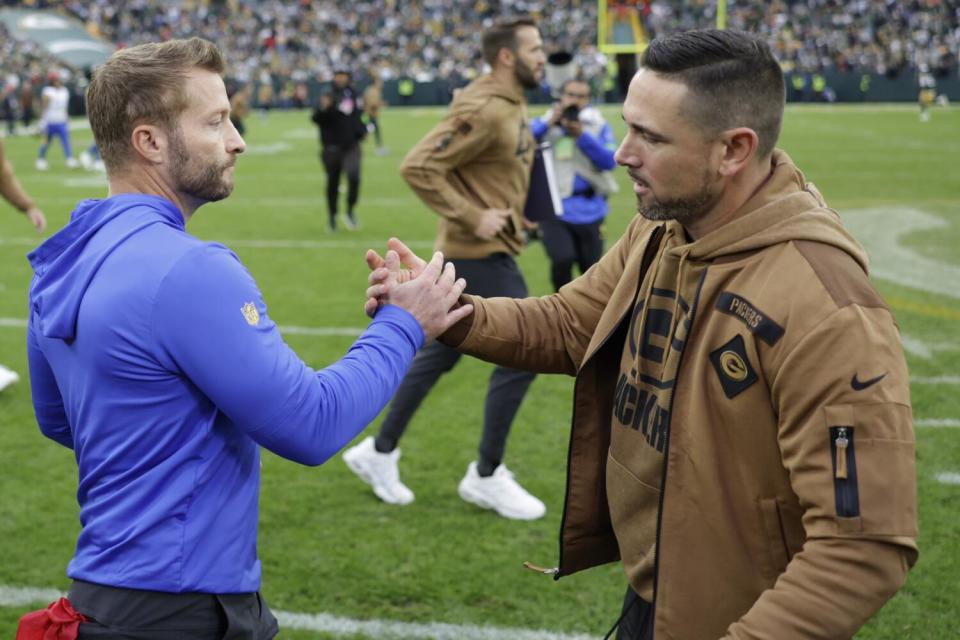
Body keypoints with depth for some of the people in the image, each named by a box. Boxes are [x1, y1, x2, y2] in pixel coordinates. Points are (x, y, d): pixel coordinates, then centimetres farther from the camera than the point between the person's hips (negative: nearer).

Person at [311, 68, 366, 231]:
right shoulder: (328, 96, -5)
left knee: (354, 177, -18)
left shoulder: (353, 95, 9)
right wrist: (323, 108, -32)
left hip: (351, 146, 2)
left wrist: (362, 130, 11)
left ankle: (351, 210, 1)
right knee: (332, 183, 7)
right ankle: (331, 216, 22)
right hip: (332, 147, -2)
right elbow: (316, 119, -14)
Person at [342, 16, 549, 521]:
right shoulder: (484, 110, -20)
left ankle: (379, 452, 27)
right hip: (481, 252, -10)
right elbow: (418, 167, -24)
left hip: (482, 251, 10)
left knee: (440, 353, 15)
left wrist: (509, 214, 11)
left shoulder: (509, 104, 11)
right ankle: (486, 477, 7)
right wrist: (472, 218, -23)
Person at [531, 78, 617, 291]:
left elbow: (609, 161, -7)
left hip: (589, 209, 2)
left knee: (591, 268, 9)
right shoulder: (543, 124, 7)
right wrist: (549, 124, -14)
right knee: (562, 260, -21)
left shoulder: (598, 126, 6)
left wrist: (581, 136, -15)